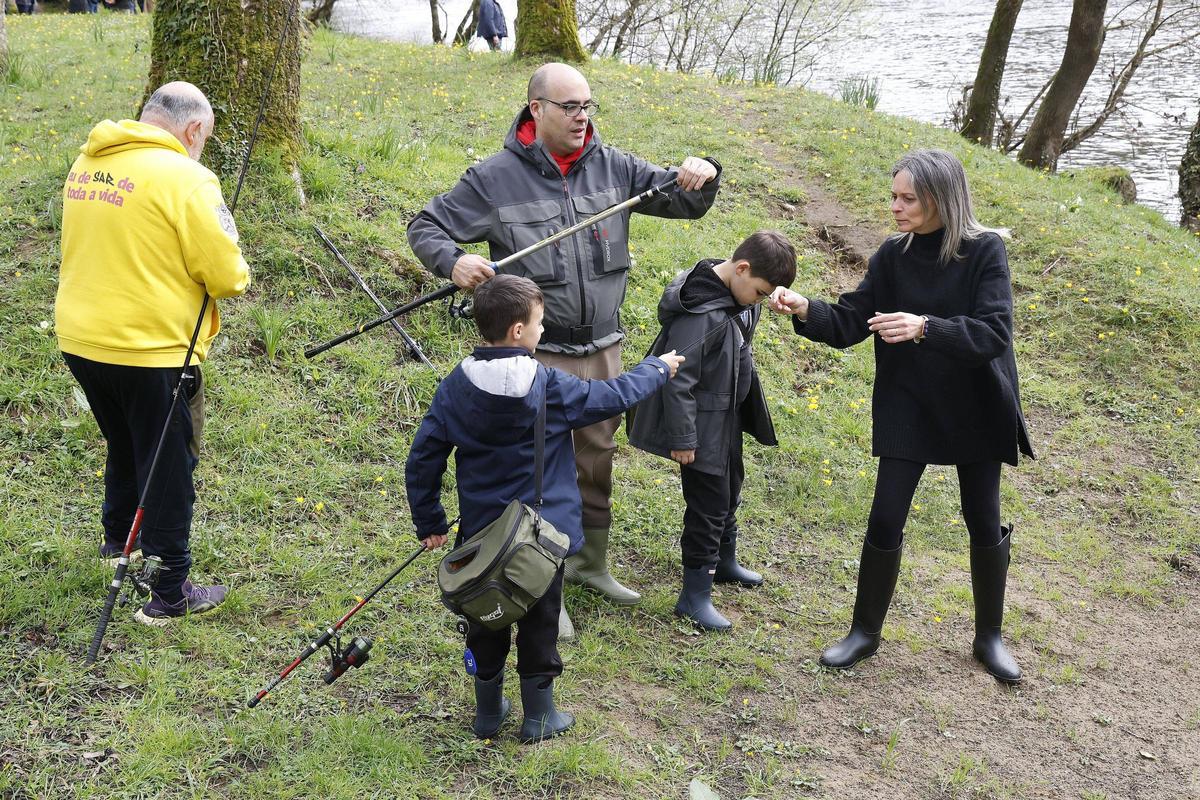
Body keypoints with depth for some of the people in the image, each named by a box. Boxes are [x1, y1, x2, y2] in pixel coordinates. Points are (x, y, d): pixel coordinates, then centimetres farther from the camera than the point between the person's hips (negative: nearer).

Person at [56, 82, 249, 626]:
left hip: (80, 341, 8)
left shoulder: (86, 163, 7)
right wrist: (236, 275, 5)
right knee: (169, 467, 6)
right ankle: (170, 595, 14)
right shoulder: (185, 178, -17)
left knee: (124, 447, 28)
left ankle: (118, 541, 48)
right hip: (151, 351, -7)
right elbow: (226, 275, -16)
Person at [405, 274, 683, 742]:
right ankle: (538, 718, 25)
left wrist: (429, 523, 8)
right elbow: (613, 396, -4)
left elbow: (422, 460, -4)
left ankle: (488, 712, 32)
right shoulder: (550, 388, -17)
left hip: (482, 536, 3)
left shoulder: (455, 388, -8)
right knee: (539, 626, 13)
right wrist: (658, 368, 14)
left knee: (486, 623, 19)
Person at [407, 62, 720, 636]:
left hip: (603, 348, 5)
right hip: (539, 353, -4)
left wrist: (702, 176, -18)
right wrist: (454, 262, -25)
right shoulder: (496, 178, -9)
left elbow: (684, 201, 6)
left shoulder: (612, 167, 1)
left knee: (598, 458, 18)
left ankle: (591, 563, 39)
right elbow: (425, 227, -3)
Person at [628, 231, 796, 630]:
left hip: (728, 417, 9)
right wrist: (682, 439, -24)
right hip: (703, 425, -9)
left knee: (729, 491, 24)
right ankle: (695, 595, 9)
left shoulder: (740, 301, -1)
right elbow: (678, 379, -28)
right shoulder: (702, 313, -30)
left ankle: (724, 561, 45)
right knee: (708, 504, -2)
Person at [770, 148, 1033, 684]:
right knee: (885, 522, 0)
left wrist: (925, 328, -38)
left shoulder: (985, 252, -15)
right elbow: (849, 323, -4)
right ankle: (865, 631, 19)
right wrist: (806, 311, -24)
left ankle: (989, 637, 28)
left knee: (984, 524, 9)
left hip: (975, 411, -2)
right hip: (906, 409, 2)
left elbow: (994, 333, -24)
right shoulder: (893, 255, -5)